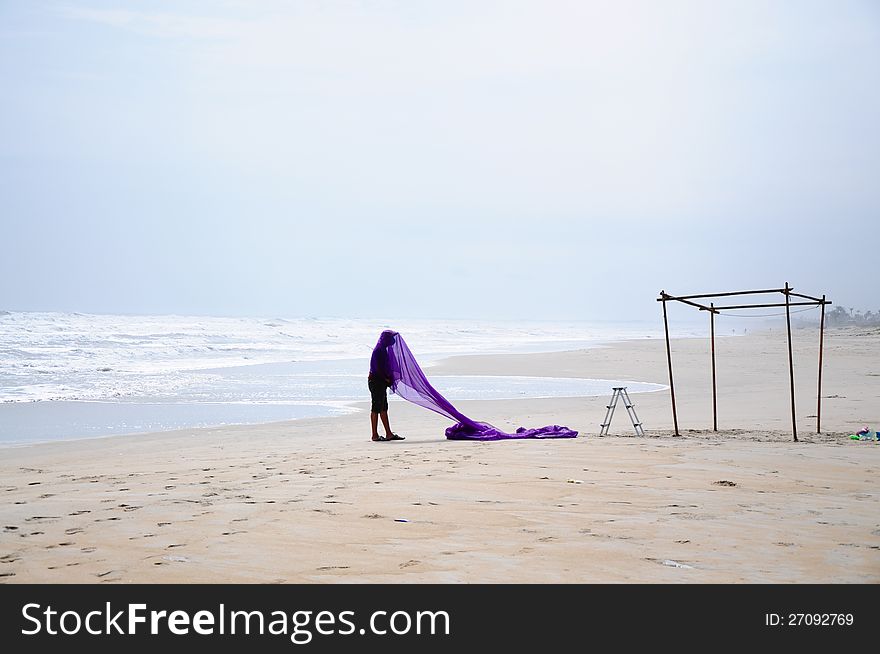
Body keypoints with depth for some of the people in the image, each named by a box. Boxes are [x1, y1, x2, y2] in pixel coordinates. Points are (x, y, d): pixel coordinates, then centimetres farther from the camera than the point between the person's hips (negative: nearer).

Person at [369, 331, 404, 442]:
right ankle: (375, 435, 0)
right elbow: (378, 368, -21)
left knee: (383, 408, 11)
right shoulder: (378, 350, -17)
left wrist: (389, 379, 12)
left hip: (381, 382, 10)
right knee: (376, 408, -4)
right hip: (376, 381, -10)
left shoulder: (383, 349, 14)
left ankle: (389, 434, 14)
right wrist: (387, 379, -11)